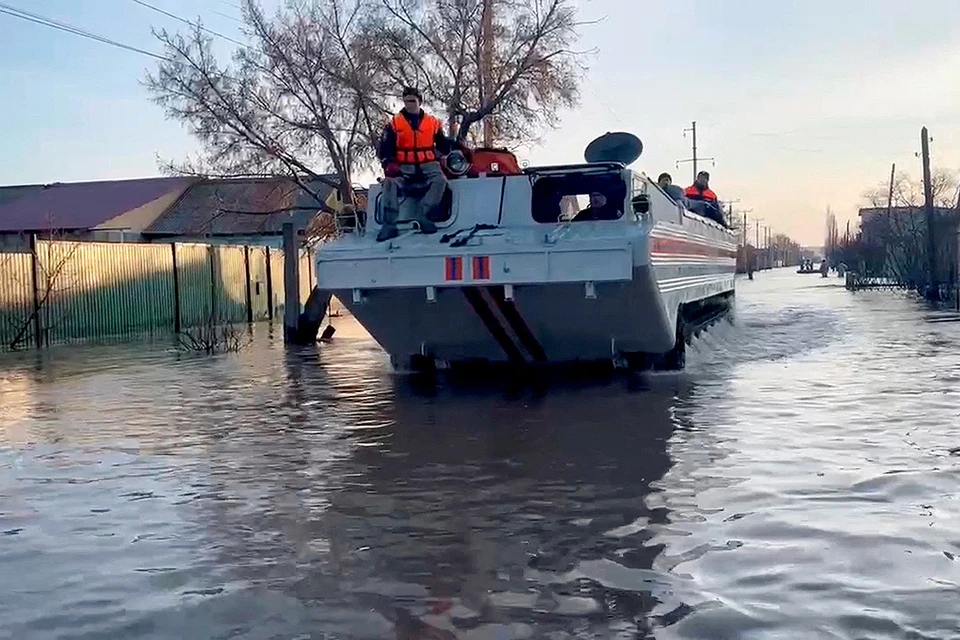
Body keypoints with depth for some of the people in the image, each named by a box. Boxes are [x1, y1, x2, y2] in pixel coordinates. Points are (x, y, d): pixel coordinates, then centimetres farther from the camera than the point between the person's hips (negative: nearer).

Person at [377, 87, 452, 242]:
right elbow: (385, 148, 5)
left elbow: (443, 145, 18)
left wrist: (450, 145, -3)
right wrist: (389, 164, -11)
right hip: (404, 166, -1)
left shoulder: (432, 122, 11)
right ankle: (389, 224, -35)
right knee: (391, 183, -30)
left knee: (440, 181, -31)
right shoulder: (394, 124, 9)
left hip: (428, 165, 1)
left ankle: (423, 215, -36)